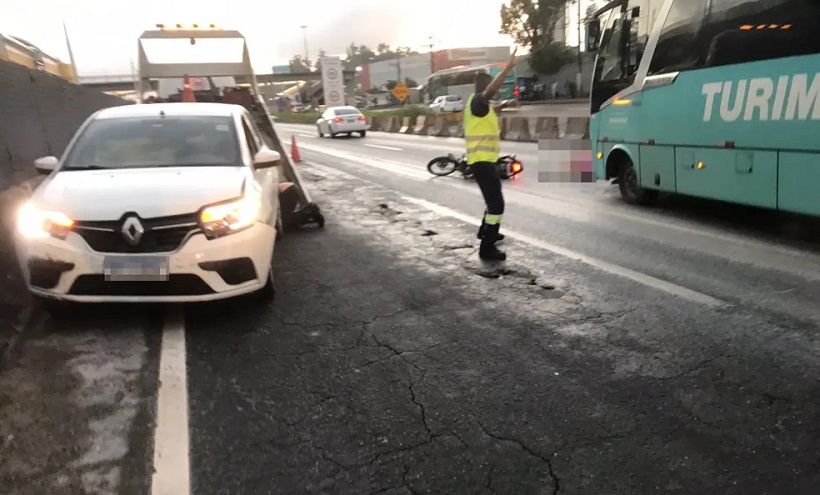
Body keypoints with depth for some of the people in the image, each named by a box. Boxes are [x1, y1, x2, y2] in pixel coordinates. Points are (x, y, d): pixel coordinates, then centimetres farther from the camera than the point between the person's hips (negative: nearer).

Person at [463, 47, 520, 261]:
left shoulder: (481, 105, 16)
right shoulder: (476, 101, -14)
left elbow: (490, 112, 40)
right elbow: (492, 89, -34)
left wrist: (504, 105, 26)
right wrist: (509, 67, -35)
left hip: (485, 160, 11)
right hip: (481, 161, -11)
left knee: (494, 198, 27)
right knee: (496, 203, -13)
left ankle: (486, 231, 43)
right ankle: (487, 248, -10)